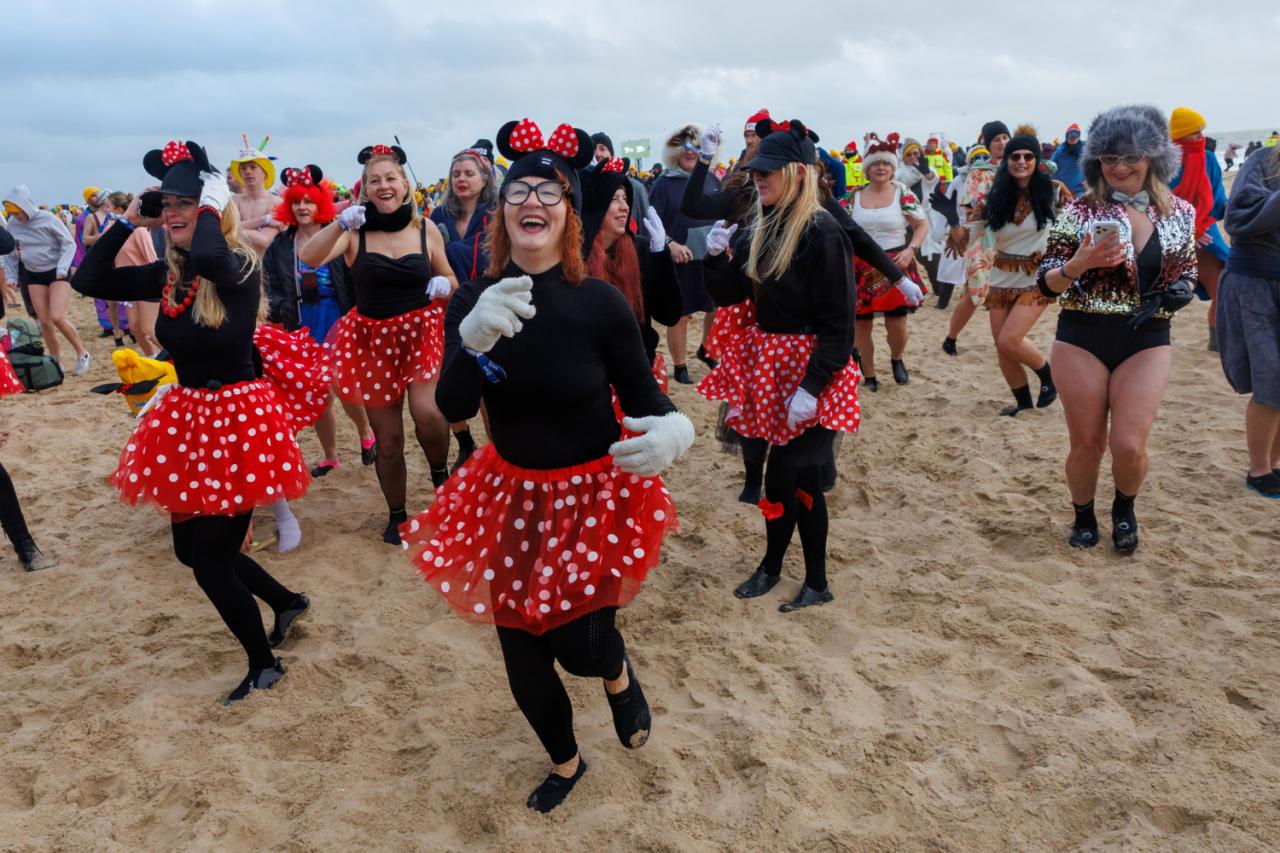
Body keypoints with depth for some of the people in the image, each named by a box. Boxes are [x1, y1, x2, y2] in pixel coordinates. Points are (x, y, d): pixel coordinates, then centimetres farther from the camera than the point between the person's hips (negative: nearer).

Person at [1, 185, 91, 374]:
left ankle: (82, 353, -1)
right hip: (33, 276, 5)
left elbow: (69, 243, -9)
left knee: (57, 317, -19)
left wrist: (62, 269, -18)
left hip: (57, 273, -5)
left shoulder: (48, 219, -13)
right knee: (44, 322, 2)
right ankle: (56, 363, 12)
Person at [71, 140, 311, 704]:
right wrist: (129, 220, 1)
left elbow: (207, 258, -40)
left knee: (210, 560, -1)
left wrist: (213, 207, -22)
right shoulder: (167, 276, 4)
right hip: (186, 417, 8)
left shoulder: (239, 267, -17)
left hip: (238, 418, -8)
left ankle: (264, 667, 22)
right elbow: (88, 281, 5)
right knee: (190, 548, 18)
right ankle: (286, 602, 41)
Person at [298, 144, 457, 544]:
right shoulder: (354, 230, -4)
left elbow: (451, 282, 12)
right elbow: (308, 258, -19)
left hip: (421, 330, 0)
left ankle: (440, 472, 6)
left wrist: (443, 285, -11)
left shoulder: (426, 230, 1)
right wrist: (339, 223, -31)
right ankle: (397, 515, 28)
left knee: (427, 412, -27)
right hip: (374, 338, 1)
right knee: (387, 439, 6)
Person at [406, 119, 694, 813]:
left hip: (593, 495, -3)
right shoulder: (474, 301, -7)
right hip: (511, 496, 3)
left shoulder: (601, 302, -14)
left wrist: (672, 429, -34)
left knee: (579, 646, -7)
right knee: (522, 658, 12)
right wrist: (475, 339, -38)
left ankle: (618, 675, 35)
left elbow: (642, 396, -10)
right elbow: (453, 409, -18)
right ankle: (564, 762, 44)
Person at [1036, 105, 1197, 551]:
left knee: (1128, 445, -6)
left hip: (1147, 342, 1)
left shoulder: (1179, 213, 4)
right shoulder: (1079, 211, -5)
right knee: (1086, 444, 7)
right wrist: (1080, 263, -25)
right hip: (1082, 340, -1)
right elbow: (1046, 283, -5)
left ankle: (1124, 507, 27)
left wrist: (1176, 293, -6)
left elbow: (1187, 273, 16)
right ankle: (1083, 516, 34)